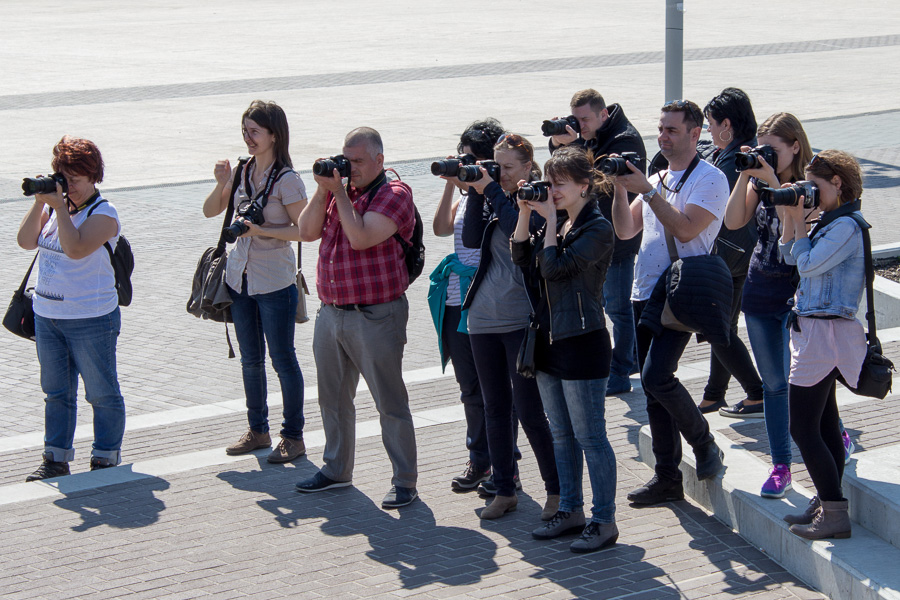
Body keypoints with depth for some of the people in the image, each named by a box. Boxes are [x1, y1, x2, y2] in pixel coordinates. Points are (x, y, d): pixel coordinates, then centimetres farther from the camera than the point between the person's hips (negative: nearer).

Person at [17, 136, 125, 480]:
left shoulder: (103, 214, -12)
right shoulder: (54, 205, 7)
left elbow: (76, 248, -27)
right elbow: (26, 241, -2)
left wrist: (60, 206, -23)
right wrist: (40, 202, -10)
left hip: (91, 319, -7)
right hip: (47, 315, 7)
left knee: (102, 393, 4)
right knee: (56, 391, 14)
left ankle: (106, 458, 16)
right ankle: (56, 458, 23)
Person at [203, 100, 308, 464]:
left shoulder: (287, 180, -12)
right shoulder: (243, 172, 6)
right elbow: (210, 212, 12)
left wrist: (263, 230, -23)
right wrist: (222, 184, -6)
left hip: (275, 283, -6)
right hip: (241, 279, 6)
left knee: (282, 360, 1)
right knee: (250, 359, 15)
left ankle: (293, 436, 11)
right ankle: (257, 430, 27)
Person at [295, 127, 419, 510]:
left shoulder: (394, 194, -10)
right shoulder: (338, 189, 11)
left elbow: (360, 238, -22)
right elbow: (308, 232, 4)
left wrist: (340, 192, -14)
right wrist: (323, 189, -5)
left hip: (376, 316, -7)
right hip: (331, 312, 7)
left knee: (390, 402, -2)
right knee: (333, 396, 17)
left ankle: (404, 481, 6)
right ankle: (336, 469, 33)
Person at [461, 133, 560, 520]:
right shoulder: (493, 198, 12)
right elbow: (472, 239, 0)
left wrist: (492, 190, -18)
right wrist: (476, 192, -8)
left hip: (522, 318, -6)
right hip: (484, 317, 6)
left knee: (528, 410, -5)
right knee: (495, 407, 11)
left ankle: (557, 489, 7)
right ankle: (504, 491, 20)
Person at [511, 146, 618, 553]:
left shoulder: (597, 229, -13)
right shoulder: (558, 225, 12)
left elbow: (556, 267, -22)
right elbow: (522, 258, 9)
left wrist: (550, 220, -13)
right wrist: (526, 213, 1)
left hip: (582, 343, -9)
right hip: (550, 340, 9)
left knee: (590, 436, -3)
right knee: (561, 435, 15)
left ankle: (604, 522, 4)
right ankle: (571, 511, 26)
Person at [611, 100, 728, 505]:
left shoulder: (710, 179, -6)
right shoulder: (658, 179, 17)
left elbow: (685, 228, -18)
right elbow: (625, 229, 12)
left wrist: (646, 190, -17)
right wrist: (621, 188, -1)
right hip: (645, 293, 8)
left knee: (656, 377, -19)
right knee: (653, 387, 8)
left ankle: (705, 445, 3)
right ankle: (667, 479, 15)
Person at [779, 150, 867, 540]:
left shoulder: (847, 226, -17)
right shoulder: (830, 222, 13)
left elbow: (808, 264, -20)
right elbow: (790, 257, 20)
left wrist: (800, 220, -10)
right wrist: (791, 214, 10)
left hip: (825, 333, -11)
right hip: (817, 331, 11)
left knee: (802, 427, -9)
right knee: (824, 423, 15)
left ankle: (835, 515, -6)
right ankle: (827, 504, 23)